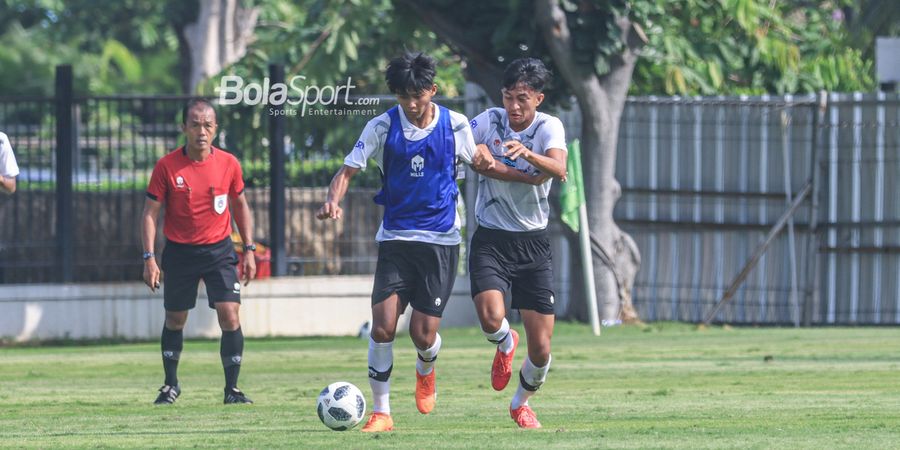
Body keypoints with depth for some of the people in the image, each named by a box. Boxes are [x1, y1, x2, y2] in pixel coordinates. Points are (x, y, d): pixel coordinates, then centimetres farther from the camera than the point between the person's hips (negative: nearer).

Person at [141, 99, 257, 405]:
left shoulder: (228, 164, -4)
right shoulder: (167, 167, -10)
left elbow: (240, 206, 10)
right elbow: (150, 213, -5)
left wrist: (249, 250, 6)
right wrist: (149, 258, -12)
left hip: (219, 250, 0)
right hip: (179, 251, 0)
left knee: (230, 316, -13)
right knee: (174, 320, 11)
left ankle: (232, 388, -4)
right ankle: (170, 385, 31)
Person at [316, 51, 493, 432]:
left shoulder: (455, 125, -1)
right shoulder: (383, 127, -4)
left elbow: (477, 159, 16)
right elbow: (348, 169, -4)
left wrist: (487, 162, -9)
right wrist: (333, 199, -25)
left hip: (441, 240, 0)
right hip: (395, 239, 0)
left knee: (423, 334, -4)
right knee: (382, 327, -13)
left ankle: (426, 371, 33)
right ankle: (381, 412, 0)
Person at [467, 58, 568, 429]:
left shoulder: (549, 127, -8)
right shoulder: (489, 121, -4)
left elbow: (558, 167, -26)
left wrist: (528, 154, -49)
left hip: (533, 244, 0)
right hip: (490, 240, 0)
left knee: (541, 349, -2)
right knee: (491, 318, -26)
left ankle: (521, 404, 30)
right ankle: (506, 345, 13)